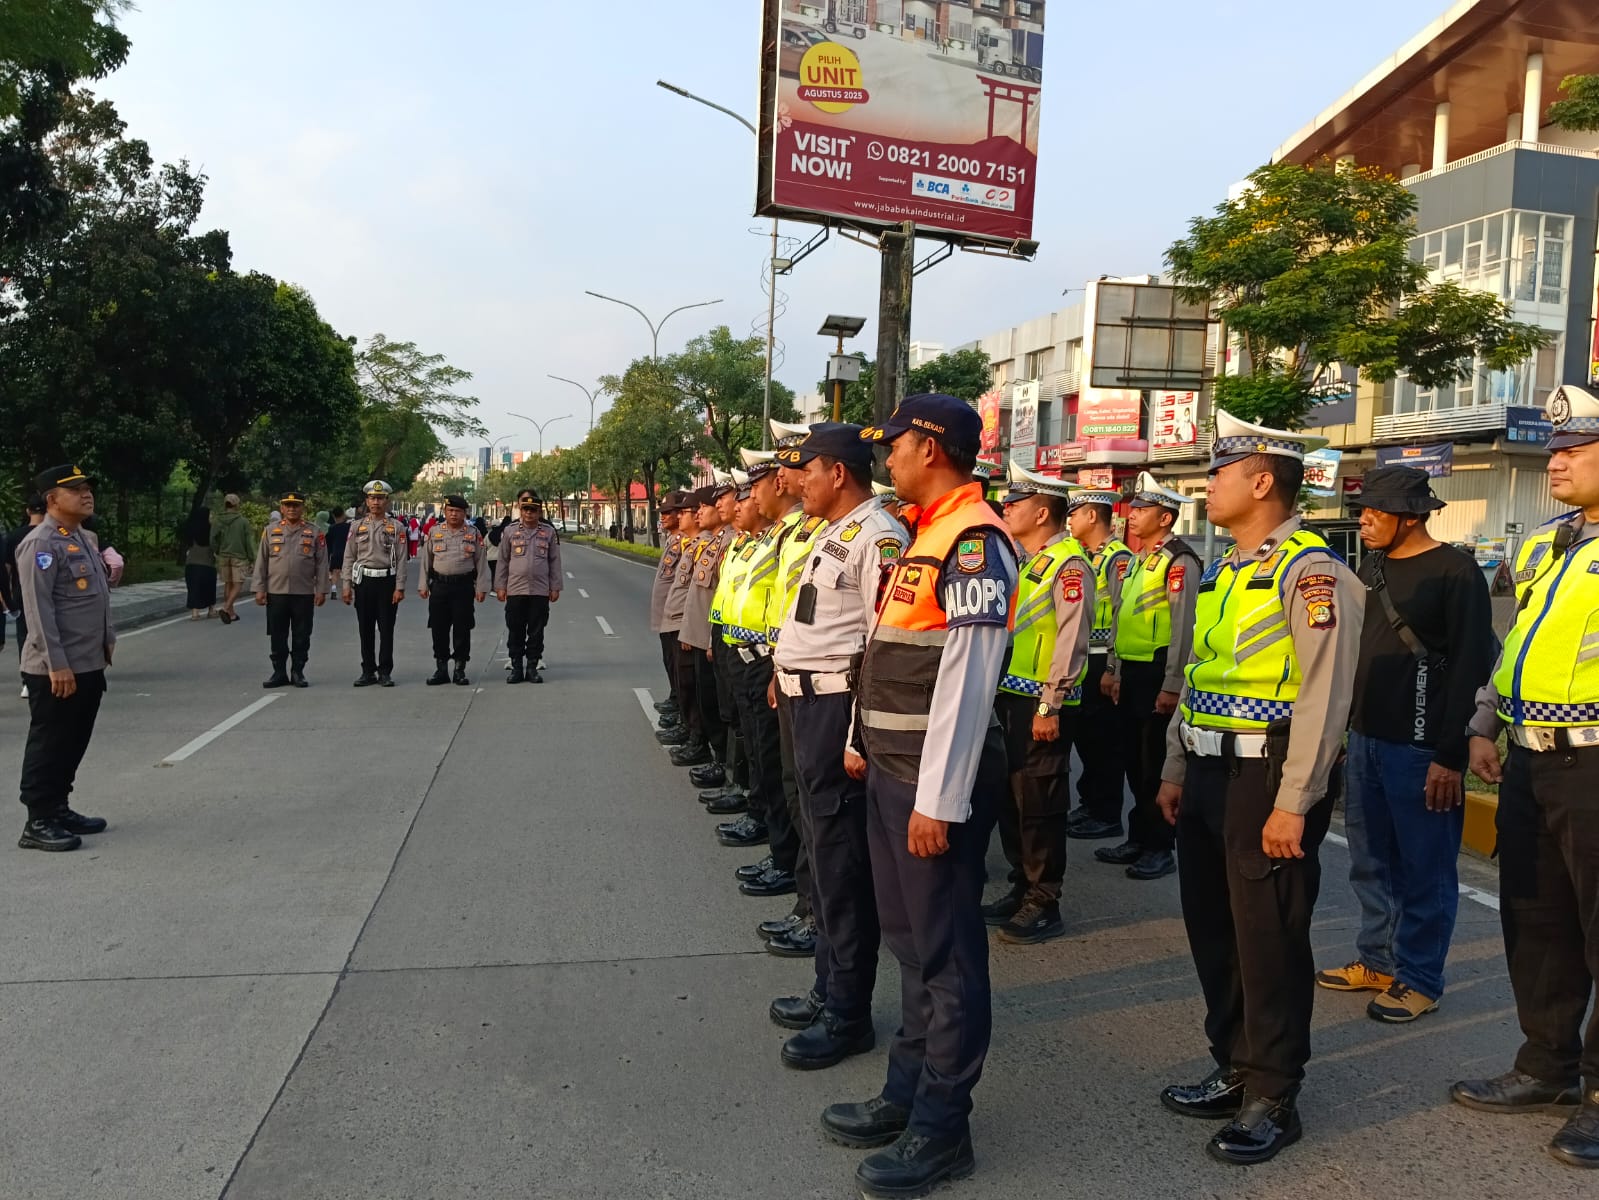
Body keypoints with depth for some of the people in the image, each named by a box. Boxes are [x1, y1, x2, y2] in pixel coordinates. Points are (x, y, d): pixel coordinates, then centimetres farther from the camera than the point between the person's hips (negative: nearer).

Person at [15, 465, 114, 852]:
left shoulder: (80, 538, 15)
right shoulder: (41, 543, -15)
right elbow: (39, 609, -20)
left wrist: (106, 641, 19)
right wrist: (57, 665, -22)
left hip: (89, 664, 9)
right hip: (56, 670, -9)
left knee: (73, 744, 16)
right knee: (48, 745, 0)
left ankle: (59, 810, 27)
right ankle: (38, 823, 8)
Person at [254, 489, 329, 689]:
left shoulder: (314, 533, 4)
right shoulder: (270, 531, 7)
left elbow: (322, 564, 3)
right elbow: (261, 561, 7)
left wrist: (321, 590, -3)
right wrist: (260, 589, 1)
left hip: (304, 594, -1)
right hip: (276, 593, 1)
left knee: (301, 637, 4)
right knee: (277, 637, 5)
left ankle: (298, 672, 14)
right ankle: (279, 673, 14)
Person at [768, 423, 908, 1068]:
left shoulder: (878, 537, -16)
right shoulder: (832, 533, 16)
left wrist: (860, 737, -23)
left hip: (839, 704, -10)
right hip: (807, 700, 11)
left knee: (841, 859, -1)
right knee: (821, 849, 18)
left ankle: (848, 1015, 13)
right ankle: (829, 988, 33)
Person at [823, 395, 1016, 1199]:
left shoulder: (975, 542, -17)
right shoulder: (928, 536, 14)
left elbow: (967, 679, -22)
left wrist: (938, 799, -22)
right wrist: (872, 751, 20)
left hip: (934, 780, -10)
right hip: (893, 769, 10)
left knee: (947, 950, 2)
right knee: (907, 937, 17)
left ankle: (942, 1127, 15)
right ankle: (909, 1091, 31)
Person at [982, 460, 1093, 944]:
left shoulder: (1069, 565, -13)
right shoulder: (1019, 559, 14)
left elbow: (1071, 641, -18)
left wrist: (1050, 706, -20)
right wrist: (997, 689, 15)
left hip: (1041, 703, -9)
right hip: (1007, 695, 9)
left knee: (1038, 801, -1)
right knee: (1008, 795, 14)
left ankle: (1044, 905, 10)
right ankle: (1021, 888, 26)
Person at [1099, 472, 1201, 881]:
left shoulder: (1179, 561, -12)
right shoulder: (1140, 560, 17)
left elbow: (1183, 628, -17)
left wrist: (1171, 686, -20)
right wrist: (1113, 669, 21)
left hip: (1156, 674, -9)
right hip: (1129, 673, 9)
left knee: (1155, 762, -1)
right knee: (1133, 759, 14)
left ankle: (1160, 847, 9)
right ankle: (1139, 838, 25)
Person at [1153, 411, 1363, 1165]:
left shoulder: (1310, 570, -14)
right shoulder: (1222, 572, 14)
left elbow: (1324, 695, -19)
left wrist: (1293, 804, -21)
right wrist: (1175, 771, 18)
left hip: (1267, 781, -9)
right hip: (1210, 776, 9)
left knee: (1268, 943, 2)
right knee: (1212, 930, 16)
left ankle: (1272, 1100, 18)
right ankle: (1234, 1071, 32)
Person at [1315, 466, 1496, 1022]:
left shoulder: (1455, 573, -11)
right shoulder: (1370, 566, 11)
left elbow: (1470, 667, -15)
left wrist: (1450, 756, -17)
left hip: (1420, 748, -7)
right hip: (1364, 740, 8)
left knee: (1424, 869, 4)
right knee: (1371, 862, 16)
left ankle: (1419, 980, 16)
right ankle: (1377, 961, 30)